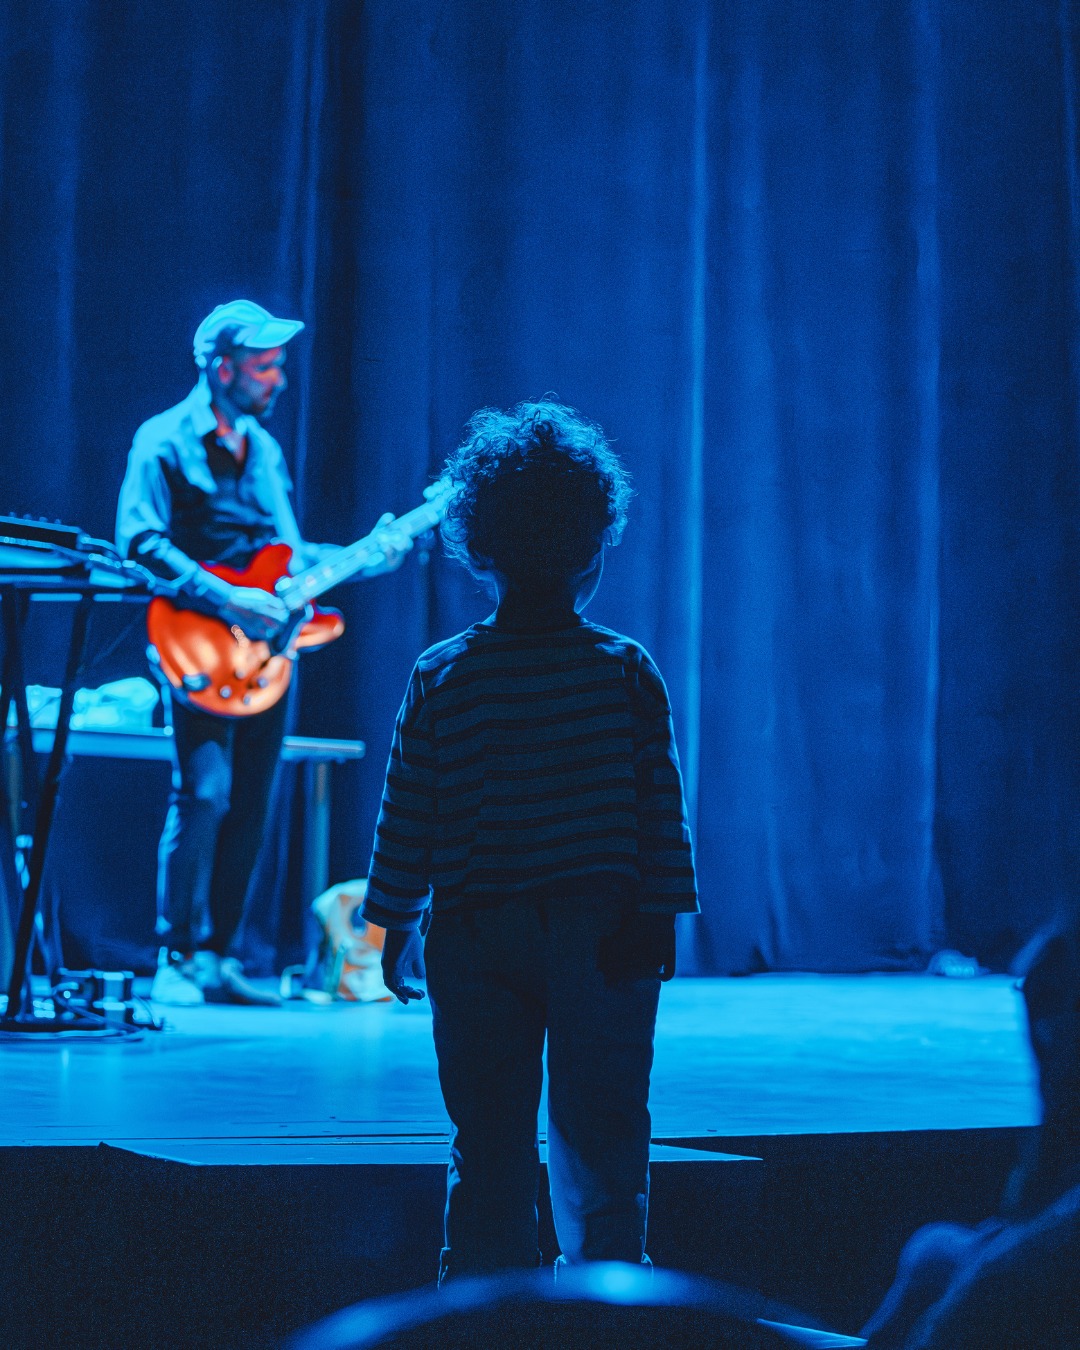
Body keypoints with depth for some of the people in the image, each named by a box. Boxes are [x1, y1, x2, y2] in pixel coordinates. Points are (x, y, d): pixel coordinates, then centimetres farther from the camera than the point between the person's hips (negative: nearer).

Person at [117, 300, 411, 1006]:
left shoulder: (264, 448, 19)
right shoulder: (166, 440, -5)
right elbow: (140, 540, -17)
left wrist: (366, 558, 10)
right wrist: (225, 600, -24)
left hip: (263, 648, 7)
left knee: (249, 809, 6)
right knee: (205, 792, -16)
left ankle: (217, 958, 13)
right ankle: (177, 960, -8)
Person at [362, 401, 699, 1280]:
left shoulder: (440, 679, -2)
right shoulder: (626, 673, -5)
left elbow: (407, 812, 2)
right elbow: (661, 803, -5)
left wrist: (397, 921, 11)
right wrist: (659, 914, 0)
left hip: (475, 935, 1)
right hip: (600, 929, -1)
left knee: (489, 1143, 9)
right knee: (599, 1137, 7)